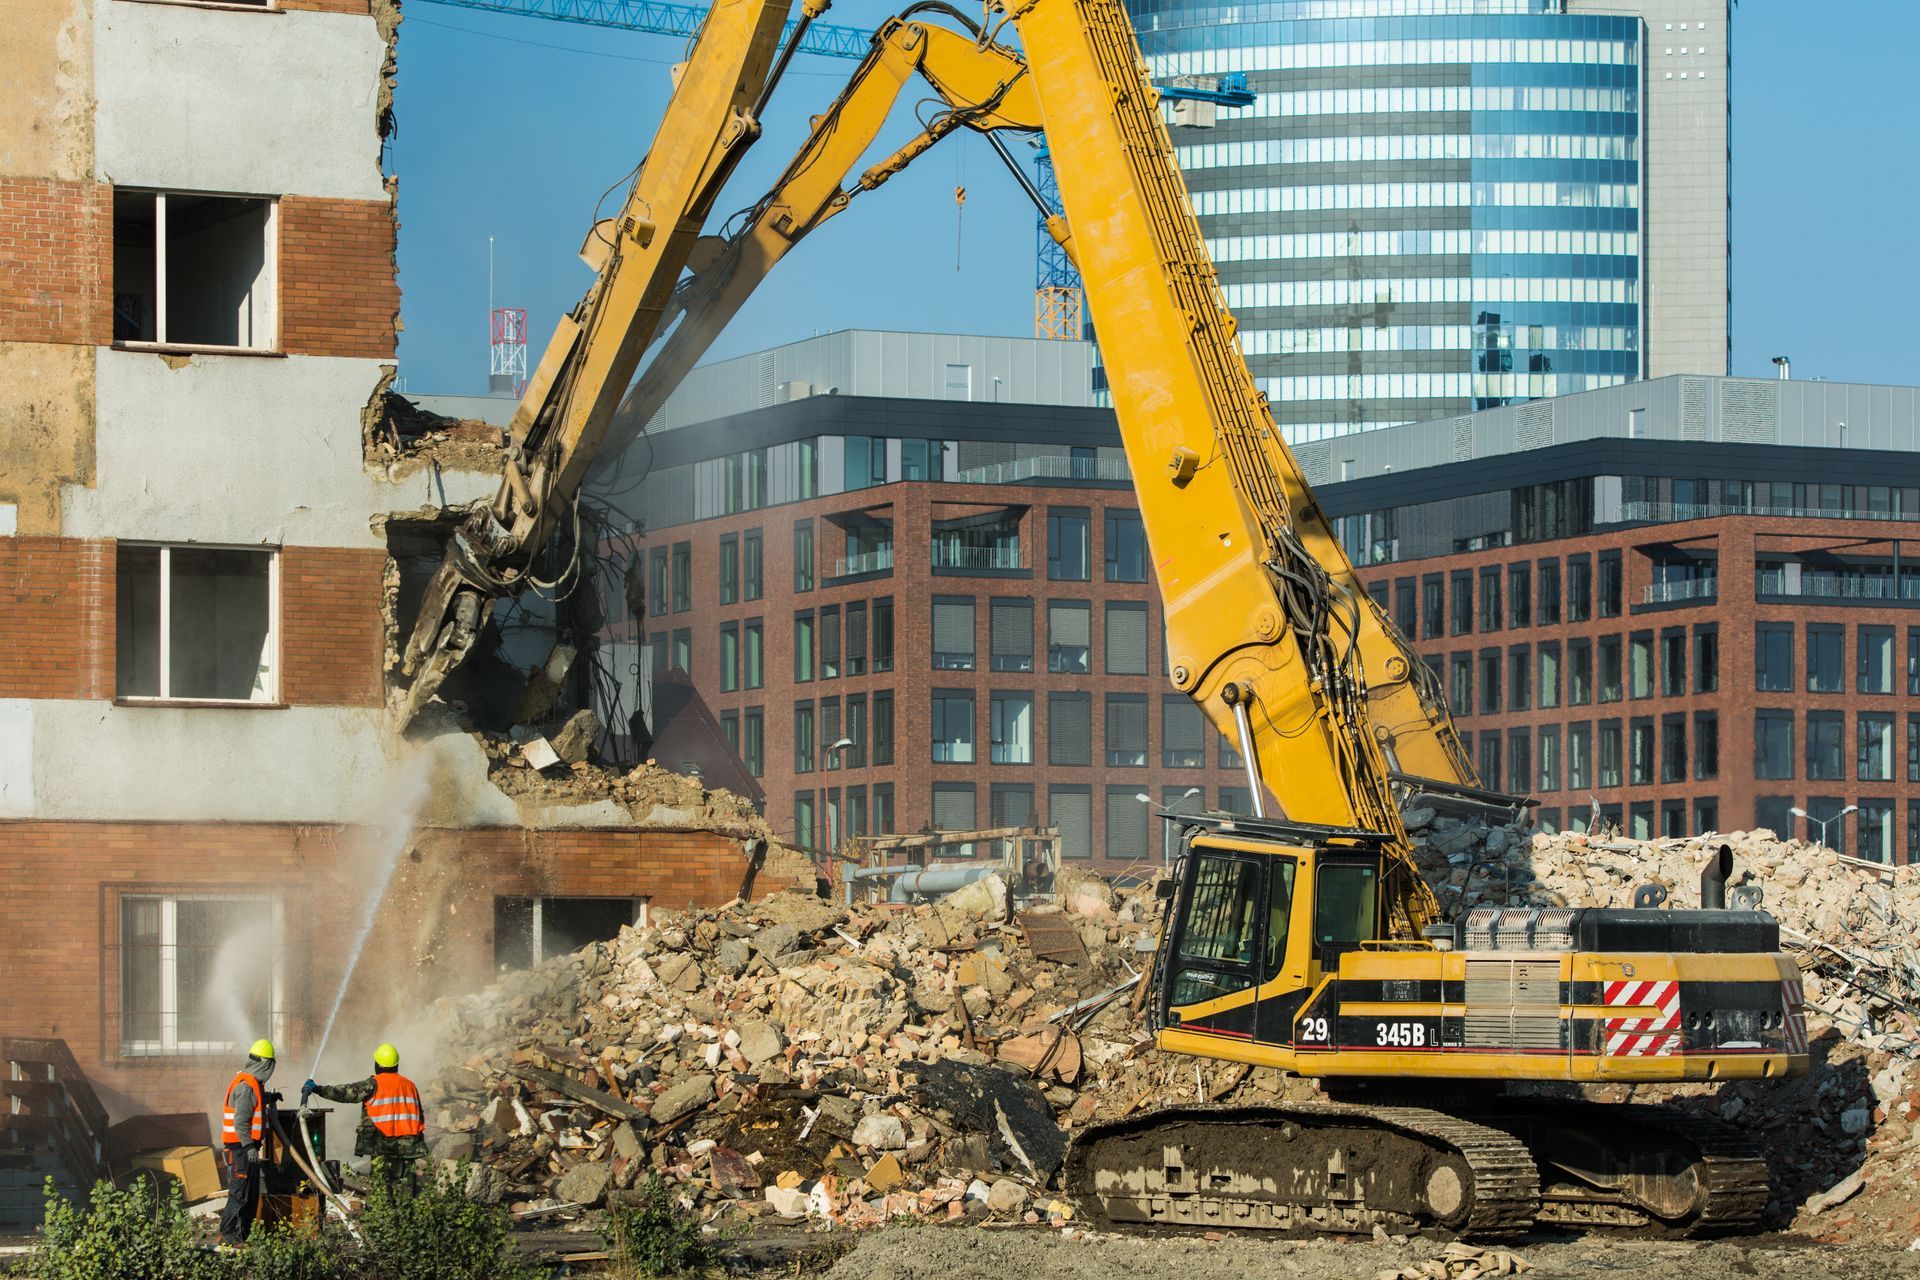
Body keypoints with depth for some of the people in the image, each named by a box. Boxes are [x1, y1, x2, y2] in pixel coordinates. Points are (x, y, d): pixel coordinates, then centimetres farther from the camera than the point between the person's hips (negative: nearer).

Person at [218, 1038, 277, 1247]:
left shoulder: (252, 1083, 14)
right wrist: (249, 1146, -24)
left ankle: (242, 1235, 19)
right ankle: (227, 1235, -9)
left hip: (248, 1146, 11)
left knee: (252, 1193, 14)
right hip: (241, 1146, -11)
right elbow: (240, 1120, -22)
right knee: (239, 1193, -10)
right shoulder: (246, 1086, -17)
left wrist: (267, 1098, 30)